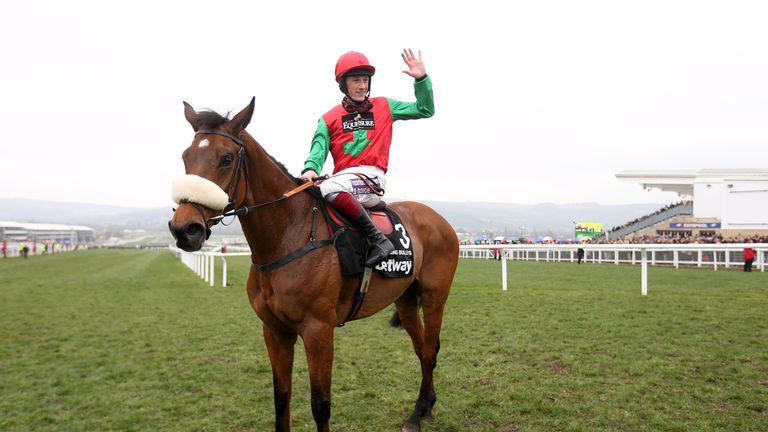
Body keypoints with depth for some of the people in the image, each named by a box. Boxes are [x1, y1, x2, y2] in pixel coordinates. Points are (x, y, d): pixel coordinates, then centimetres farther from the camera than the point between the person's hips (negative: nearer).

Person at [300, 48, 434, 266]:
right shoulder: (329, 119, 14)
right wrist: (311, 169, -22)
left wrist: (421, 79, 2)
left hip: (371, 177, -4)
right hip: (343, 177, 4)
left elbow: (425, 110, 16)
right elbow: (319, 149, 0)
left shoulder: (384, 107, 14)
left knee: (328, 188, -34)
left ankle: (378, 240, -30)